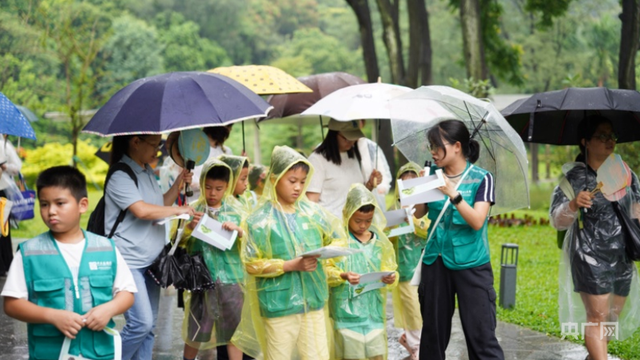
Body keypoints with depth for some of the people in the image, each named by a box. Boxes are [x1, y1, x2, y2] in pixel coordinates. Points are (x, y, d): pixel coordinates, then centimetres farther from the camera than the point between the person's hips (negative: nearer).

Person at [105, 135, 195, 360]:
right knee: (141, 322, -15)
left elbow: (160, 205, 24)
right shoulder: (120, 176, -14)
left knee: (149, 325, 9)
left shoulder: (148, 173, 14)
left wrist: (179, 183, 10)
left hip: (150, 261, 9)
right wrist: (179, 210, -12)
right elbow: (143, 210, -24)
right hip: (128, 262, -9)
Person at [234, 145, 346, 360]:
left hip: (313, 301, 3)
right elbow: (251, 264, -9)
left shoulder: (312, 212, 4)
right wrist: (290, 265, -18)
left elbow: (338, 239, 13)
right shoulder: (261, 219, -7)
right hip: (279, 304, -3)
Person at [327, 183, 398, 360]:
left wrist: (391, 278, -14)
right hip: (348, 310, -4)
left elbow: (389, 268, 9)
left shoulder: (379, 240, 7)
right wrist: (343, 276, -27)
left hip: (374, 308, 4)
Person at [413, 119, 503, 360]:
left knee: (481, 333, -5)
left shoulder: (481, 178, -6)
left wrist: (453, 193, -25)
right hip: (435, 261, 4)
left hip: (471, 265, -4)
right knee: (433, 330, 11)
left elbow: (477, 221, -16)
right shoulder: (433, 174, 6)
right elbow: (419, 213, 4)